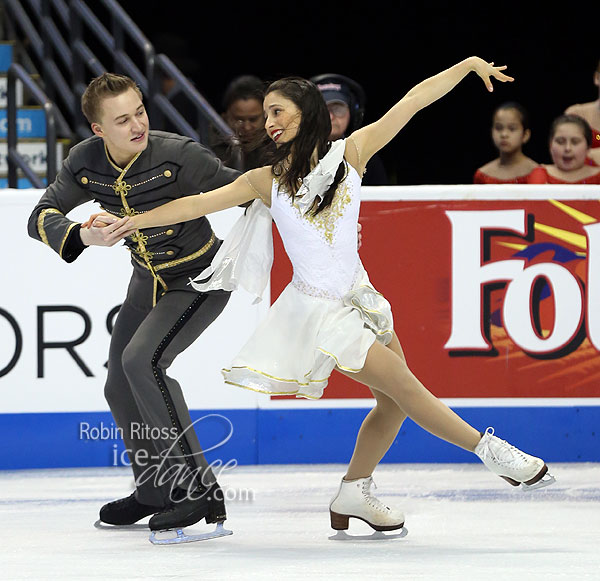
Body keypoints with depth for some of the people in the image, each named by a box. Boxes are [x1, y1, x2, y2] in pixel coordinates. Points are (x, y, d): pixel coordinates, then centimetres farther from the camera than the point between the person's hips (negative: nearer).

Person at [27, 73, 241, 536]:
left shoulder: (177, 155, -28)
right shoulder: (85, 163, -12)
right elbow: (41, 218, -13)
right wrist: (81, 236, -33)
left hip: (201, 277, -7)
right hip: (148, 282, 7)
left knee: (142, 359, -27)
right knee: (121, 389, 10)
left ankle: (202, 492, -23)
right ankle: (156, 494, 34)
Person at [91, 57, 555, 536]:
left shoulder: (351, 152, 1)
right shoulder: (268, 180, -3)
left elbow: (415, 100, 1)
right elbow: (200, 203, -4)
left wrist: (469, 65, 2)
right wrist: (137, 221, -13)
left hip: (359, 297, 4)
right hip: (319, 307, -4)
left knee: (394, 402, 6)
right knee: (404, 388, -8)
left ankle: (353, 495, 18)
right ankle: (489, 449, 5)